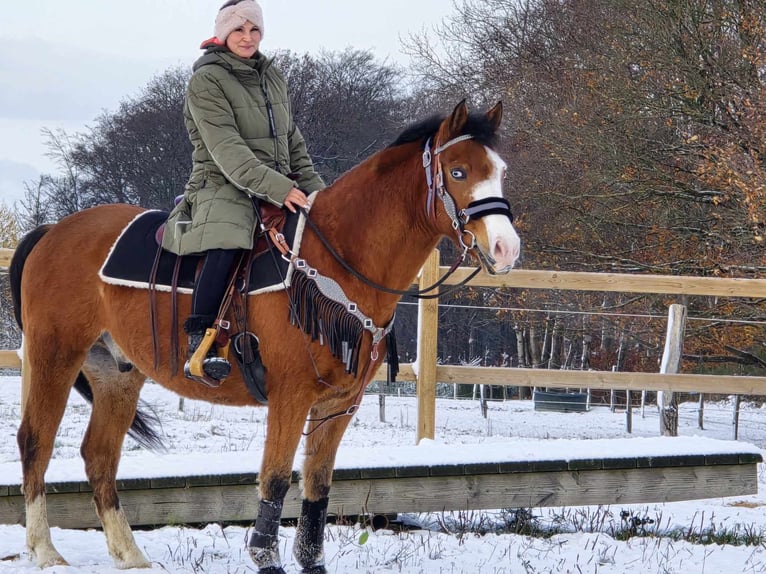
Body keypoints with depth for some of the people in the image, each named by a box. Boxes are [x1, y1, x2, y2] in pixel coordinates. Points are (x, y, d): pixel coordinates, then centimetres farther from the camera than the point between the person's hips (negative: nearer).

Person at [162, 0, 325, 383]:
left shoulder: (272, 78, 17)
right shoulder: (206, 81, -5)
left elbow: (293, 142, 23)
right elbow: (227, 149, -16)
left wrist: (314, 189, 9)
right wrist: (278, 188, -25)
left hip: (281, 190, 7)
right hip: (224, 188, -7)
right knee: (225, 246, -35)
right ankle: (199, 346, -37)